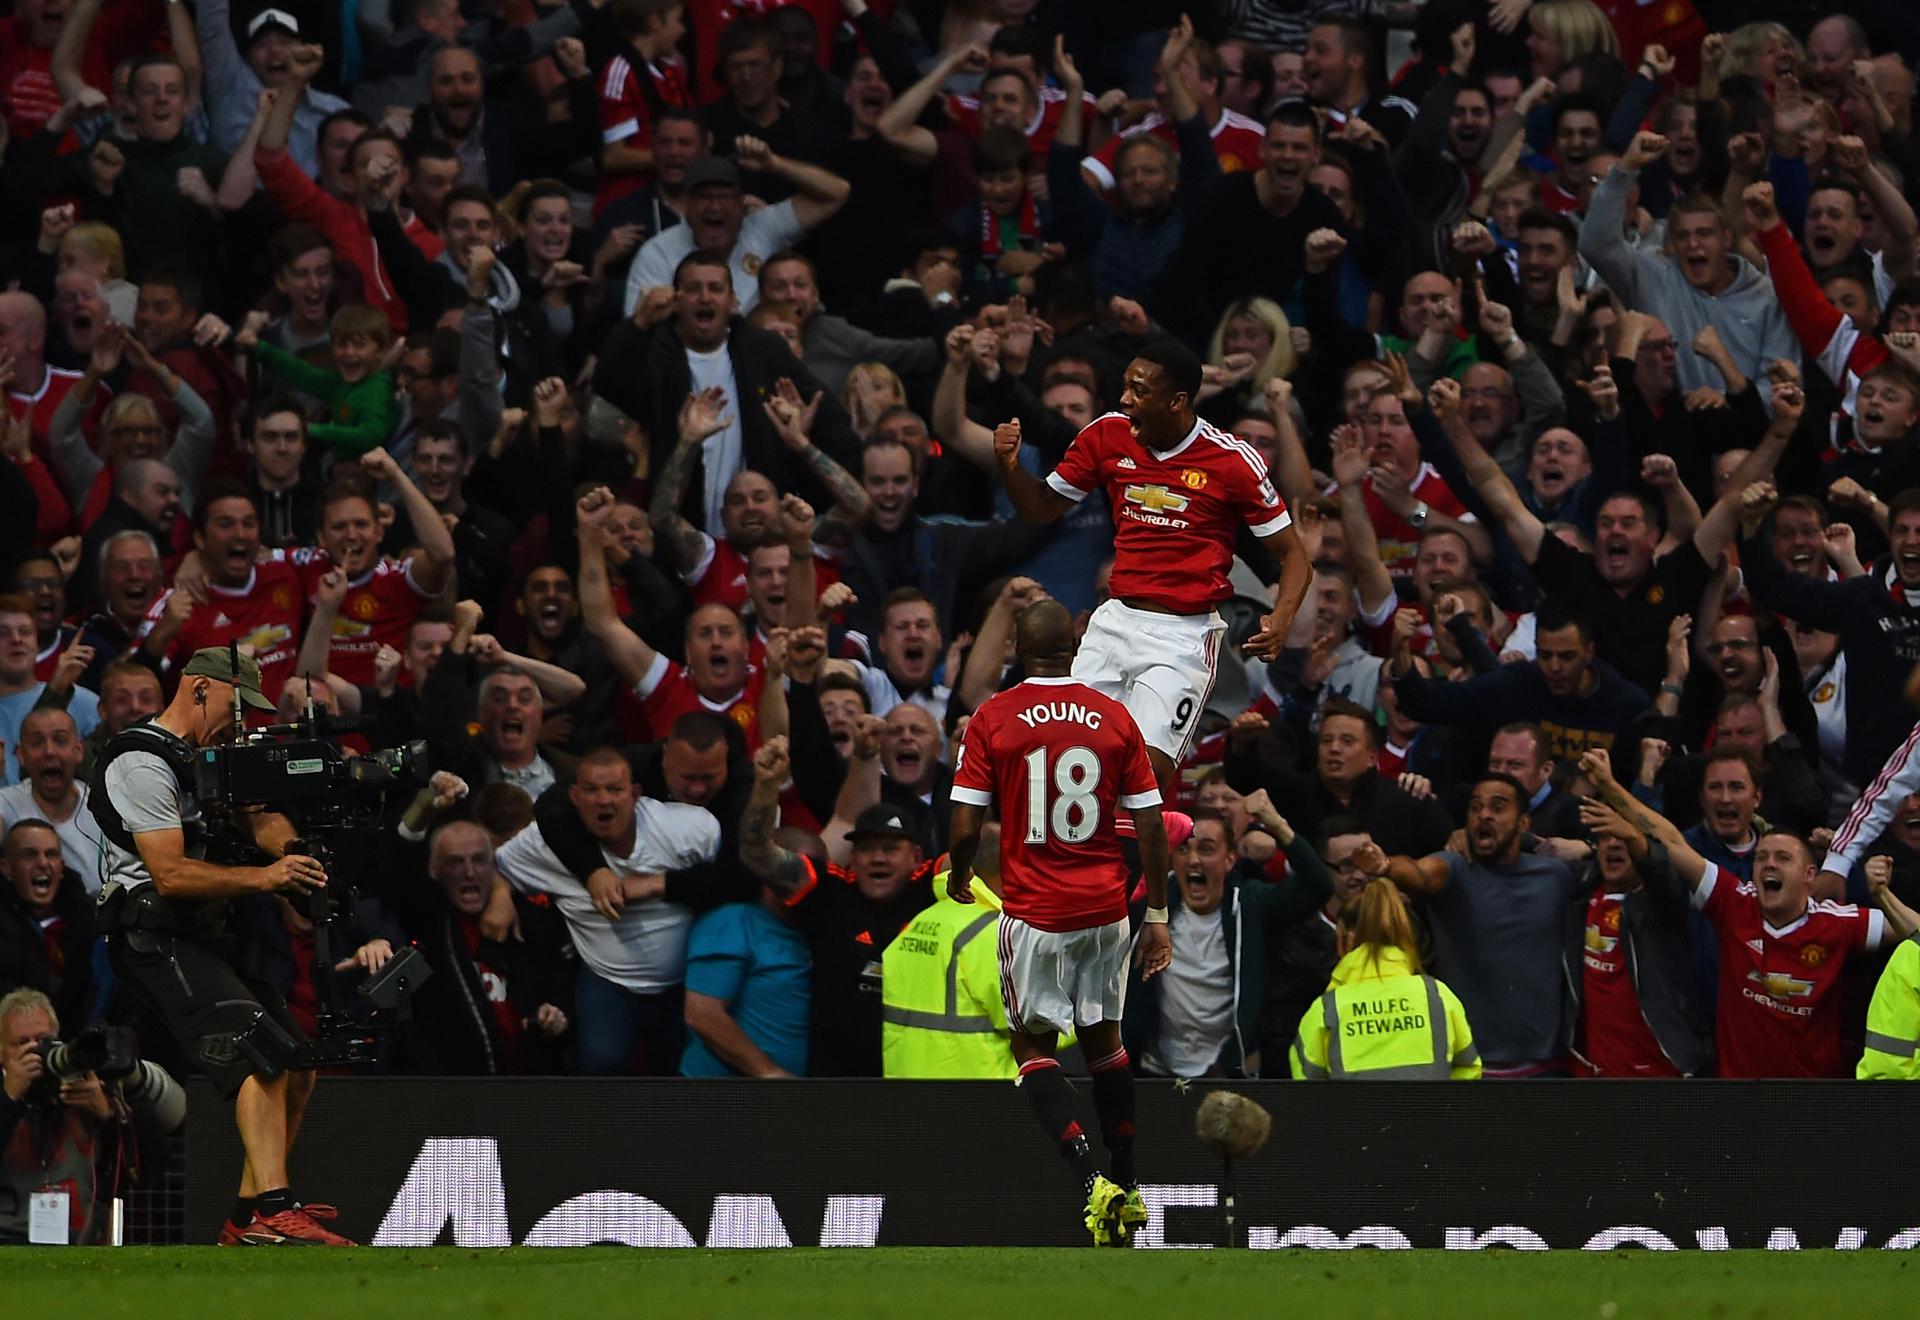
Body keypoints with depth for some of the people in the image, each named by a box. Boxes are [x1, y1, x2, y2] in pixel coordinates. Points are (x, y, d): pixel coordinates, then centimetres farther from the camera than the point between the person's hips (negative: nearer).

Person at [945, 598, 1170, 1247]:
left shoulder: (991, 720, -6)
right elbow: (1150, 825, 1)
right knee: (1103, 1036, 19)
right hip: (1106, 907, 3)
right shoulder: (1115, 718, 1)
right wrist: (1157, 915, 10)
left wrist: (959, 878, 13)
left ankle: (1091, 1180, -12)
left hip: (1035, 912, -3)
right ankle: (1127, 1186, 23)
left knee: (1034, 1043, 8)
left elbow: (965, 827, -8)